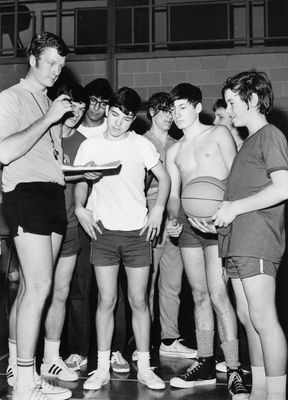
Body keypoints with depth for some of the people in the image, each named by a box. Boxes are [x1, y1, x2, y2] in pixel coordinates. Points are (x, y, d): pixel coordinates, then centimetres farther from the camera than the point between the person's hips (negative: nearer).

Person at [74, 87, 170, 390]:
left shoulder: (141, 145, 3)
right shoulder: (90, 146, 5)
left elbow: (164, 178, 9)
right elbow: (81, 182, 11)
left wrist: (158, 210, -3)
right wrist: (80, 208, -6)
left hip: (137, 231, 0)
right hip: (103, 231, 0)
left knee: (138, 300, 2)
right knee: (106, 300, 1)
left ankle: (144, 367, 13)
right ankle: (102, 368, 11)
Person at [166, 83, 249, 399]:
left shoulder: (218, 135, 4)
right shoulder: (173, 151, 17)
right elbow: (173, 193, 15)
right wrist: (174, 218, -5)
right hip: (188, 225, 5)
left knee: (218, 296, -13)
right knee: (200, 296, 8)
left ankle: (234, 371, -8)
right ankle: (205, 365, 17)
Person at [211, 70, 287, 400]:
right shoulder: (249, 141, 24)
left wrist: (235, 207, -12)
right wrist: (223, 211, 10)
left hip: (257, 238, -9)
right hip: (236, 240, 9)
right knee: (247, 318, 10)